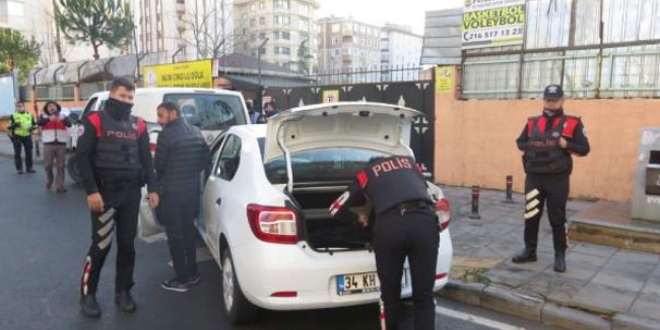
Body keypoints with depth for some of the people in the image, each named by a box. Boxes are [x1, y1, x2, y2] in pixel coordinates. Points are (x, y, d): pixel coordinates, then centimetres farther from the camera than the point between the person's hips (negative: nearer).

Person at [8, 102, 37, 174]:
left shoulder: (29, 115, 9)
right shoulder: (13, 115, 4)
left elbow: (35, 124, 14)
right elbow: (9, 126, 1)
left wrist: (33, 127, -9)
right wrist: (14, 125, -20)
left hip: (27, 136, 2)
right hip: (17, 136, -2)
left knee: (29, 152, 5)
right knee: (17, 153, 2)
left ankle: (29, 168, 15)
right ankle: (19, 168, 9)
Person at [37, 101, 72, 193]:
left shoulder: (62, 117, 10)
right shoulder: (44, 117, 9)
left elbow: (69, 124, -10)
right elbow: (38, 123, -14)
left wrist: (63, 119, -33)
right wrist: (49, 119, -34)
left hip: (61, 144, 0)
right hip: (48, 144, 0)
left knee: (61, 166, 0)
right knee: (48, 165, 1)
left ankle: (60, 186, 4)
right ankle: (49, 180, 28)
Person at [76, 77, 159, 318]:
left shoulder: (138, 125, 11)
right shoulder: (95, 121, -3)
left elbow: (146, 159, 12)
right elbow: (82, 157, -7)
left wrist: (152, 188, 4)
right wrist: (91, 191, -15)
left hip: (132, 193, 4)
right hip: (104, 193, -4)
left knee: (127, 244, 9)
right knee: (101, 245, -2)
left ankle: (123, 291, 22)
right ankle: (88, 294, 14)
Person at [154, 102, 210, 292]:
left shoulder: (167, 134, -16)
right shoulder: (196, 132, 7)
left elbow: (159, 164, -10)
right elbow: (206, 157, 13)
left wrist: (160, 182, 9)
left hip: (172, 191, -7)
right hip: (192, 189, 8)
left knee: (174, 236, 2)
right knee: (188, 231, 18)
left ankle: (182, 279, 8)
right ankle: (192, 273, 26)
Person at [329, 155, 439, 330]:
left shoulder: (365, 175, 28)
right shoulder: (409, 161, 35)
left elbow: (335, 210, 31)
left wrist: (357, 217, 50)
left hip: (390, 225, -1)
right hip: (424, 221, 2)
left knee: (390, 295, 18)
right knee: (424, 297, 9)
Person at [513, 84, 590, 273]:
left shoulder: (572, 123, -1)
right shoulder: (532, 123, 9)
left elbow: (584, 149, -1)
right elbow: (520, 142, 17)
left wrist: (566, 145, -18)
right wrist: (530, 146, -4)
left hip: (558, 179, -3)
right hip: (534, 177, 3)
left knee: (557, 219, 3)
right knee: (531, 216, 10)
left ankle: (560, 256, 15)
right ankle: (529, 251, 23)